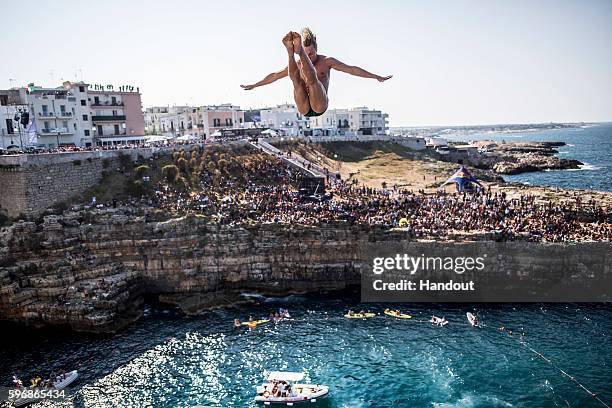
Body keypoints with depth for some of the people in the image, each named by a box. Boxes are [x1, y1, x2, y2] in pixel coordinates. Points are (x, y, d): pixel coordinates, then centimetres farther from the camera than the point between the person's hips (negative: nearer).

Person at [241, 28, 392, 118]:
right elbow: (275, 75, 21)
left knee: (312, 78, -27)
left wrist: (376, 77, -1)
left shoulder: (327, 61, 7)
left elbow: (352, 69, 4)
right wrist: (254, 85, 24)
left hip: (320, 106, -2)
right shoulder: (298, 64, 14)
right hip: (304, 108, 2)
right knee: (296, 79, -22)